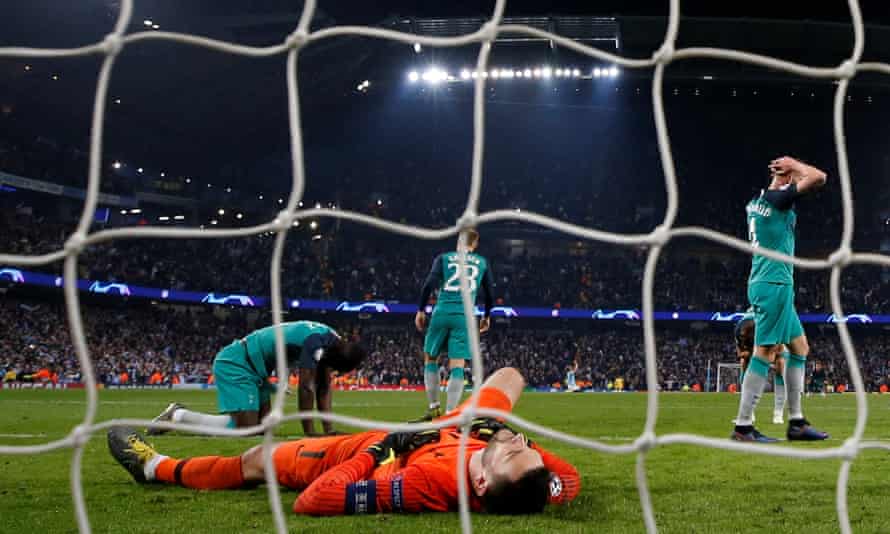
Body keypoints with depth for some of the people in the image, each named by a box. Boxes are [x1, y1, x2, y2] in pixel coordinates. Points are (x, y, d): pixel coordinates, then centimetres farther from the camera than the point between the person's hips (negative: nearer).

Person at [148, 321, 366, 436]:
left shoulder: (330, 341, 5)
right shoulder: (316, 340, -24)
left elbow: (324, 387, 8)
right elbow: (306, 387, -24)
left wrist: (328, 429, 2)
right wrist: (309, 433, -19)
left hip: (253, 368, 10)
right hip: (236, 364, -10)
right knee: (245, 427, -19)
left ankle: (180, 415, 12)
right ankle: (178, 416, -6)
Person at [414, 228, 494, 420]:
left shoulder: (444, 258, 11)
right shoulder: (482, 262, 15)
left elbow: (429, 283, -2)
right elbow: (488, 293, 21)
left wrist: (421, 310, 2)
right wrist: (487, 316, 35)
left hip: (442, 312, 0)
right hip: (465, 315, 0)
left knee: (430, 359, 16)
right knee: (457, 366, -2)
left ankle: (433, 408, 12)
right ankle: (449, 414, -11)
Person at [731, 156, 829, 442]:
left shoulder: (755, 202, 14)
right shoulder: (778, 199, -12)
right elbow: (818, 177, -18)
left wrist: (786, 170, 27)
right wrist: (792, 164, -2)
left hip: (765, 284, 10)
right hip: (774, 285, -10)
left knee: (800, 347, 14)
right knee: (764, 352, -11)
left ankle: (797, 423, 16)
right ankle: (743, 427, -11)